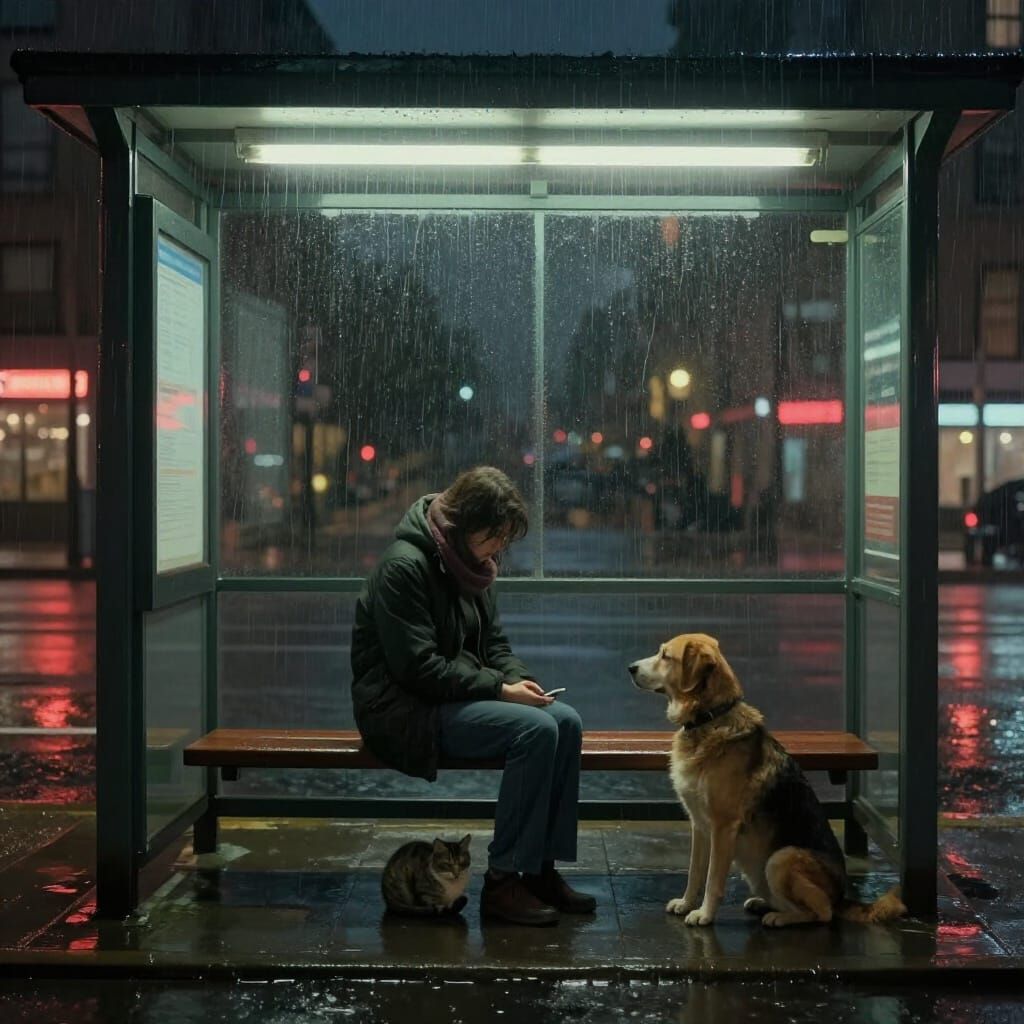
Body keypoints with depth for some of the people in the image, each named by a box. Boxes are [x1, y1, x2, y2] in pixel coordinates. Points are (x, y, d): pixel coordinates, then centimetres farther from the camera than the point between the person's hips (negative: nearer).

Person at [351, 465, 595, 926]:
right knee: (535, 729, -26)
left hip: (458, 697, 9)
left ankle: (541, 868, -5)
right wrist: (499, 688, -20)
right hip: (403, 710, -9)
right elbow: (418, 666, -22)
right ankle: (502, 881, -19)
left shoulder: (470, 565, 10)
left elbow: (493, 642, 17)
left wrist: (518, 678, -4)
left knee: (566, 722, -10)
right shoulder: (405, 566, -17)